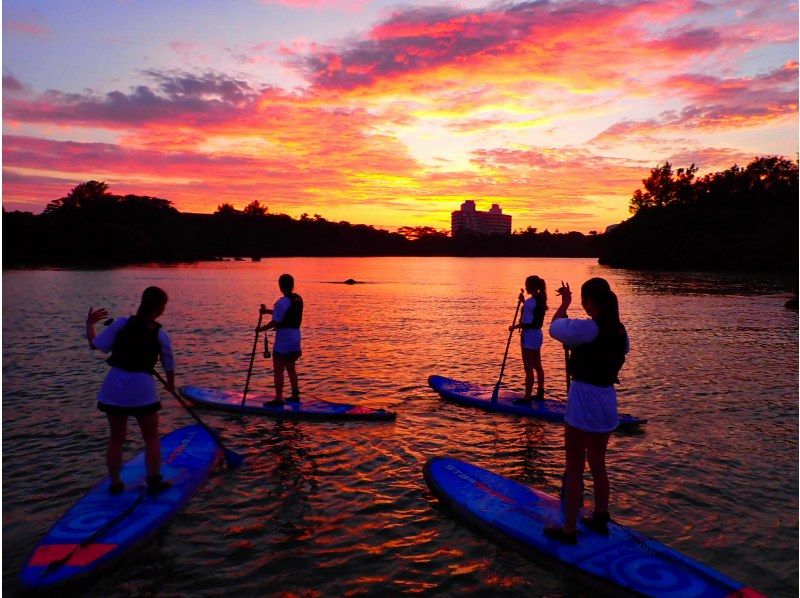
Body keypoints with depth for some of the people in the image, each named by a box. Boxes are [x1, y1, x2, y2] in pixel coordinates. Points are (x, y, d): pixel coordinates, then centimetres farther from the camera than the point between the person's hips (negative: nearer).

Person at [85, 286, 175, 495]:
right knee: (151, 438, 14)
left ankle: (115, 483, 25)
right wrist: (170, 384, 26)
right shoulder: (161, 335, -4)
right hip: (142, 388, -2)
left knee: (116, 438, 17)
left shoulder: (121, 324, -4)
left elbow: (95, 345, 1)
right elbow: (169, 366, 6)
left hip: (114, 387, 3)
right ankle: (154, 481, 18)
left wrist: (89, 324, 18)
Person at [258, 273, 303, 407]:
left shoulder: (282, 302, -20)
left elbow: (275, 322, -19)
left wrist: (260, 329, -5)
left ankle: (278, 399, 3)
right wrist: (267, 311, 15)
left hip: (283, 341, -8)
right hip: (295, 338, 8)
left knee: (278, 370, 0)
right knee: (290, 367, 19)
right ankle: (295, 395, 25)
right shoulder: (298, 299, 5)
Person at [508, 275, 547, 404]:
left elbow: (527, 323, -24)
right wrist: (523, 301, 14)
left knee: (528, 369, -3)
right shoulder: (540, 299, 7)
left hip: (529, 336, -10)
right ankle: (540, 393, 27)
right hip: (537, 334, 10)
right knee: (537, 366, 17)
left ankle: (527, 397, 3)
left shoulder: (530, 301, -22)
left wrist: (514, 327, -11)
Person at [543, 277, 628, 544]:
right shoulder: (620, 331, 4)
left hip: (583, 402, -8)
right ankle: (600, 519, 35)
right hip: (607, 401, 8)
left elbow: (555, 327, -4)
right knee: (598, 464, 22)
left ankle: (569, 529, 14)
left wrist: (564, 303, 10)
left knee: (574, 470, 4)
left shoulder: (586, 328, -19)